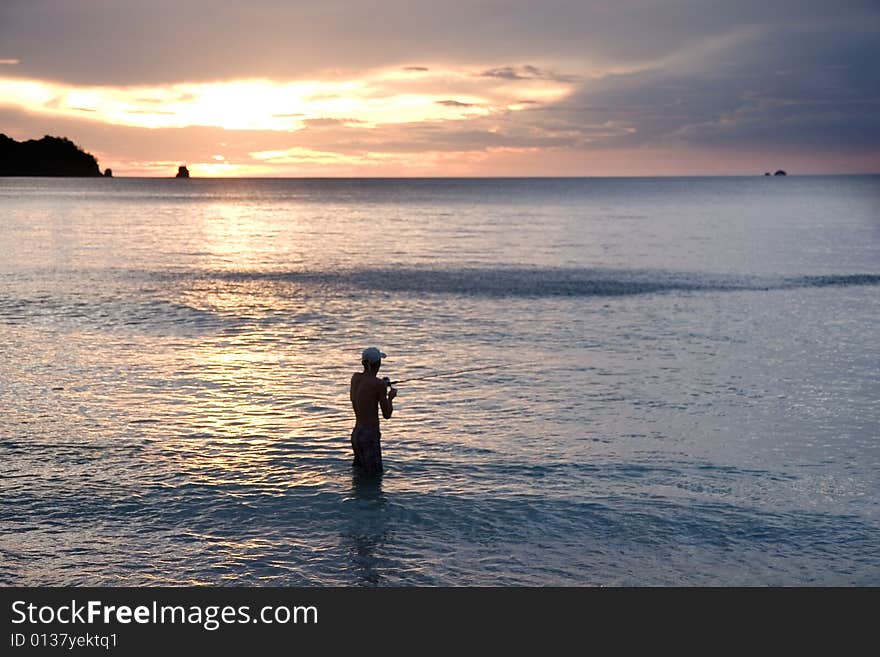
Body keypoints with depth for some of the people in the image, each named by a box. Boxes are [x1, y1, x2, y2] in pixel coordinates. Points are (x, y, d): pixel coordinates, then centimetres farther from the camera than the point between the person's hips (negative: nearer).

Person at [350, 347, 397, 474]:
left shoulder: (355, 377, 5)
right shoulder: (379, 384, -15)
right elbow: (387, 415, -9)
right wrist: (391, 397, 10)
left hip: (356, 433, 8)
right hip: (370, 435, -8)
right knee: (375, 475, -2)